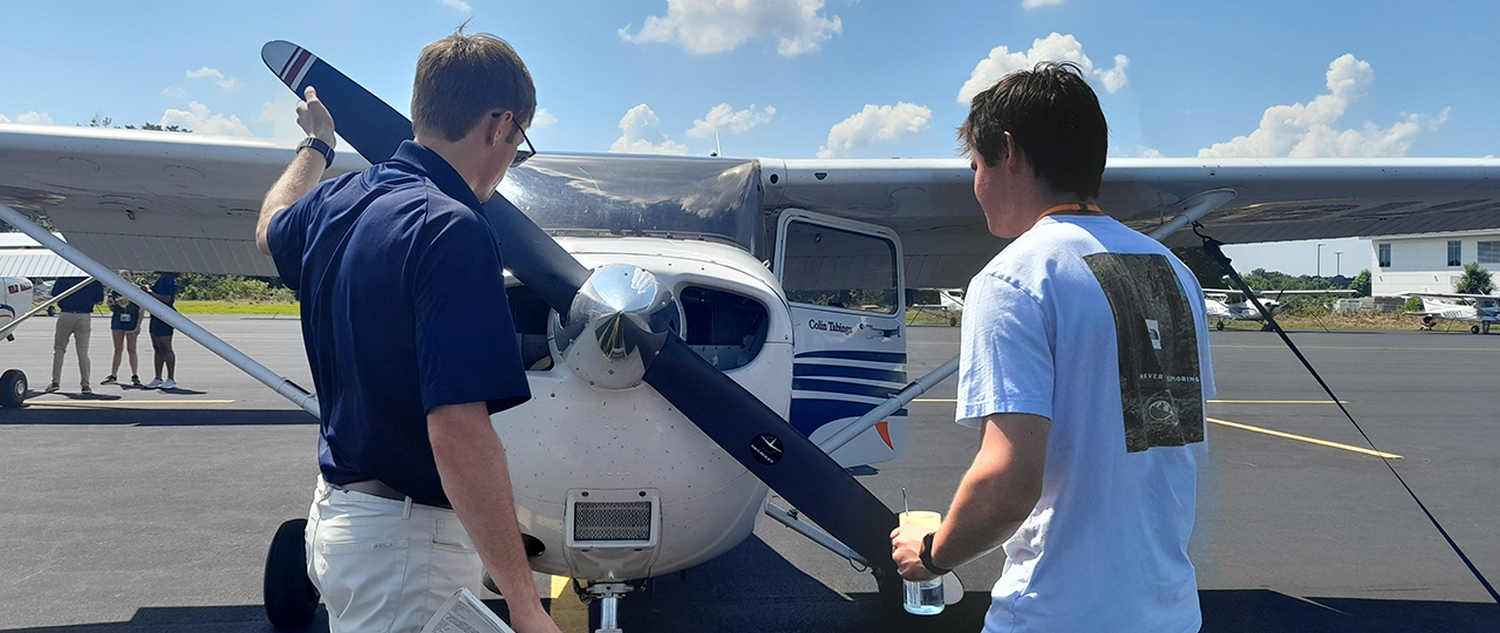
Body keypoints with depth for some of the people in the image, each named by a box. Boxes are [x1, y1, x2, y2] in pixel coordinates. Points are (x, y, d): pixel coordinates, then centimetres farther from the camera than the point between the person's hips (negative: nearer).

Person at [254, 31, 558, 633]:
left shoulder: (335, 202, 3)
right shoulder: (451, 230, -24)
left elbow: (272, 228, 30)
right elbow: (458, 431, -31)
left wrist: (317, 143, 47)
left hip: (333, 512, 9)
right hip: (405, 540, -9)